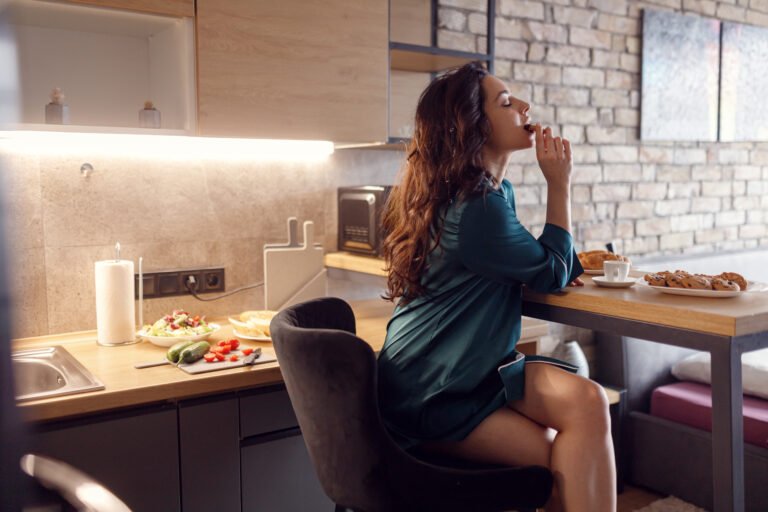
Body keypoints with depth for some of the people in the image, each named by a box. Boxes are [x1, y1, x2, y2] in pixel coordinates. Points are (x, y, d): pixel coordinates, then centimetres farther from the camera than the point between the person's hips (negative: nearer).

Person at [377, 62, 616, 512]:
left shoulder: (494, 190, 8)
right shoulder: (474, 207, -23)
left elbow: (524, 266, 23)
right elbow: (555, 273, -12)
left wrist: (560, 268, 1)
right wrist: (560, 184, -10)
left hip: (475, 367, 8)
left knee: (588, 400, -15)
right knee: (565, 466, -14)